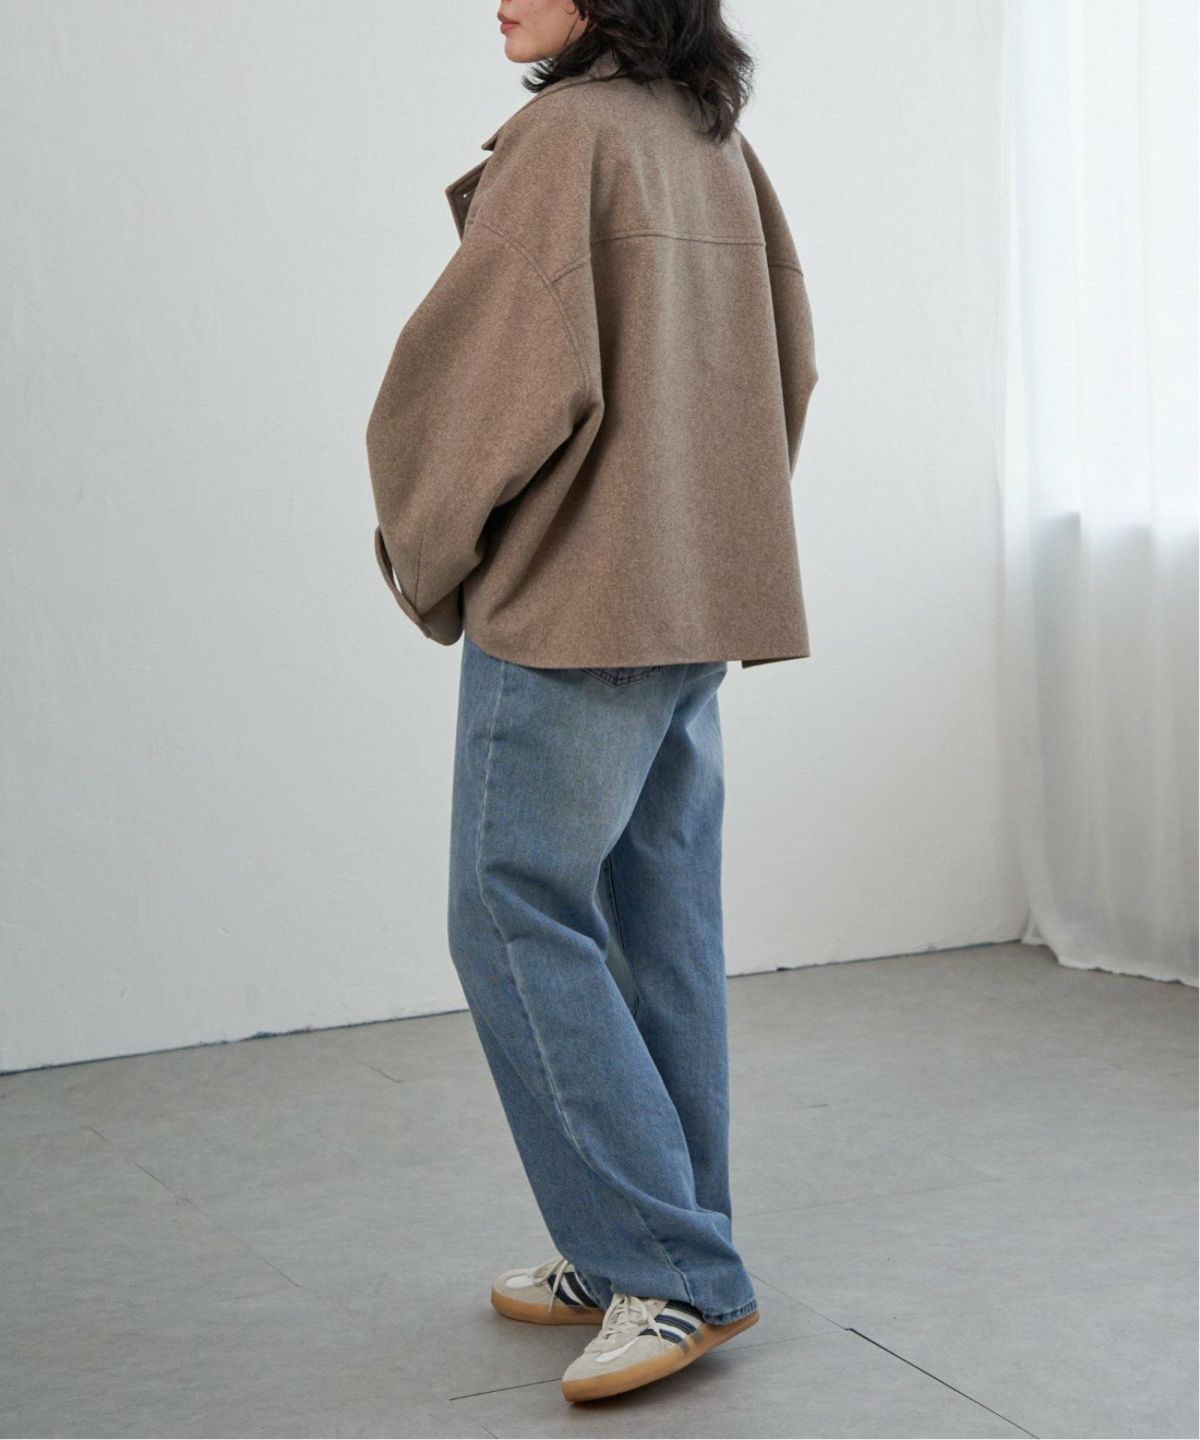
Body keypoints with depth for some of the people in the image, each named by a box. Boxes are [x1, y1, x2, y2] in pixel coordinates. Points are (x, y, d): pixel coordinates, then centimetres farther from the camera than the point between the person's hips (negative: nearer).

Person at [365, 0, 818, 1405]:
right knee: (659, 923, 11)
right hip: (697, 603, 9)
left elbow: (499, 371, -17)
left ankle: (674, 1269, -4)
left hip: (572, 603, -9)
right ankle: (641, 1254, 19)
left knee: (517, 919, -3)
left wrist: (426, 560, -3)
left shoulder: (566, 134, -13)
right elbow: (789, 367, 19)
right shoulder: (716, 144, 12)